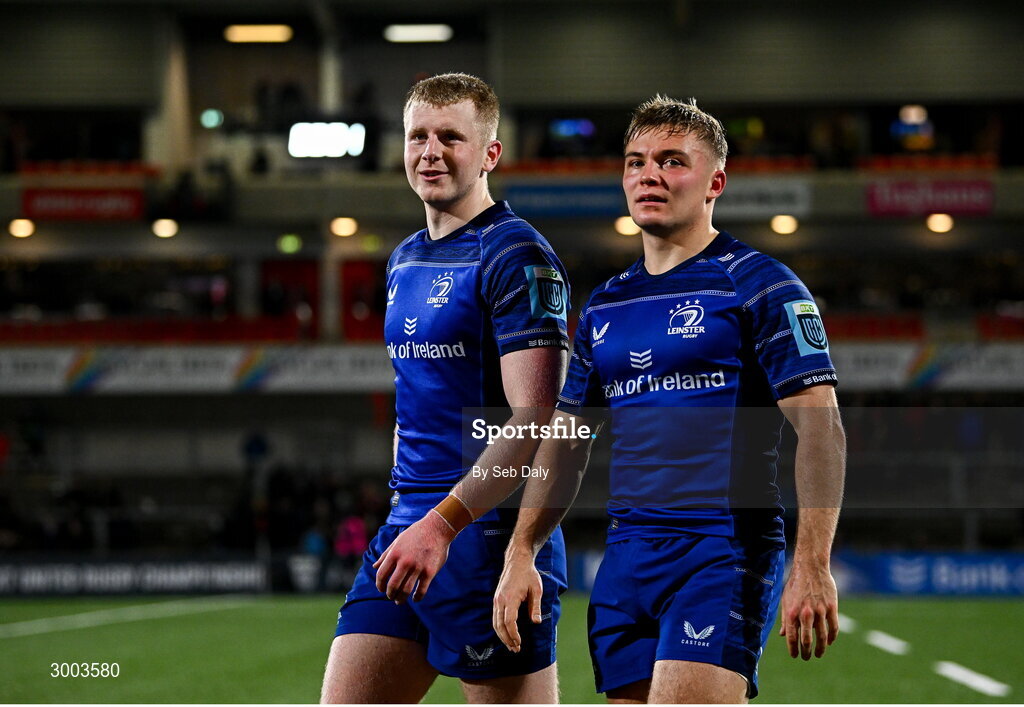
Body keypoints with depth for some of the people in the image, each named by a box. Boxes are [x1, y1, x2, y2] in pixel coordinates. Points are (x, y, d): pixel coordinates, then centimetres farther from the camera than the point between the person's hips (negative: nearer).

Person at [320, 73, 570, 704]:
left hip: (487, 535, -8)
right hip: (407, 532, 8)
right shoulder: (405, 260, 17)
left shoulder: (516, 257, -10)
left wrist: (441, 524, -24)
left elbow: (534, 424, -19)